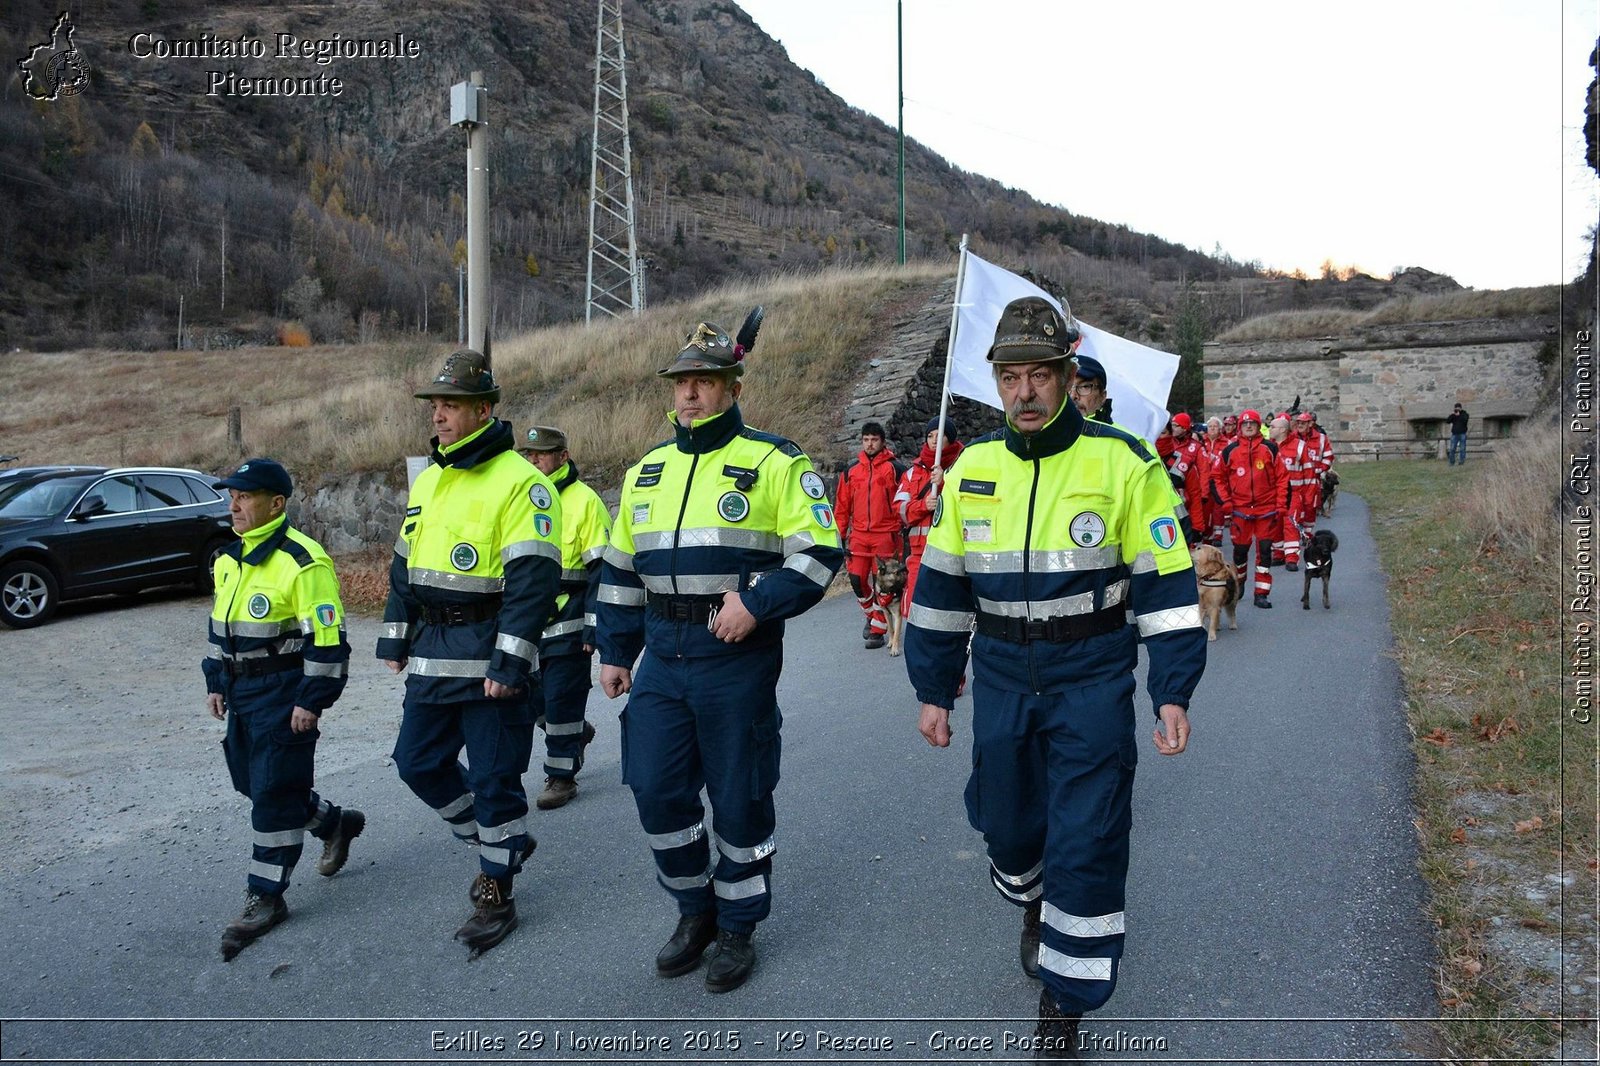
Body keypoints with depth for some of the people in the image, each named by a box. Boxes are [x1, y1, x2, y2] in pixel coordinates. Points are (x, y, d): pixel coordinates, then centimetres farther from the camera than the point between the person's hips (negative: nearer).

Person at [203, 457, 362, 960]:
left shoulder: (302, 562, -18)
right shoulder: (228, 559, 10)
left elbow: (327, 639, -19)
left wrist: (312, 701, -19)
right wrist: (216, 682, 18)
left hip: (283, 693, -9)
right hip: (242, 692, 9)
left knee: (274, 793, -4)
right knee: (252, 782, 17)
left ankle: (266, 897, 9)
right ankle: (336, 822, 38)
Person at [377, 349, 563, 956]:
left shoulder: (518, 481, -13)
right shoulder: (428, 480, 14)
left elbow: (532, 580, -19)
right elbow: (404, 565, 20)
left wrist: (511, 662, -23)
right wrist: (395, 639, 16)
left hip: (488, 656, -8)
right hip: (432, 654, 9)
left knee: (493, 778, 1)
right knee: (418, 763, 15)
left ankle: (496, 894, 19)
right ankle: (499, 843, 36)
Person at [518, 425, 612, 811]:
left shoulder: (584, 501, -9)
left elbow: (601, 571, -11)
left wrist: (593, 627, -15)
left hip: (565, 626, -6)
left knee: (561, 702, 0)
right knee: (530, 700, 11)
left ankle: (562, 776, 14)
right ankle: (576, 732, 37)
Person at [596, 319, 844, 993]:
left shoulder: (774, 463, -4)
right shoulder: (646, 471, 13)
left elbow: (818, 553, -9)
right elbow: (620, 569, 18)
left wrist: (757, 603, -20)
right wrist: (614, 651, 15)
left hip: (738, 660, -5)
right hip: (661, 658, 5)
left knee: (739, 798, 5)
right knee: (656, 793, 7)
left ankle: (738, 927, 26)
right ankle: (695, 911, 30)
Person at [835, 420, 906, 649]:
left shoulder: (895, 468, -1)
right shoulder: (851, 470, 9)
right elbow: (842, 505, 13)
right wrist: (840, 535, 11)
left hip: (885, 535, -3)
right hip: (858, 535, 4)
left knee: (882, 583, -1)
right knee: (857, 579, 3)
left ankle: (878, 630, 8)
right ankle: (871, 614, 29)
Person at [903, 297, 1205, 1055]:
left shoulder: (1123, 464, -10)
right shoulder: (971, 469, 1)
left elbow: (1166, 586, -6)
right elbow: (940, 587, 7)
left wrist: (1173, 694, -9)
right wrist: (932, 691, 8)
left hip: (1092, 685, -3)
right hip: (1000, 683, 4)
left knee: (1087, 845, -1)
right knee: (1008, 823, 16)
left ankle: (1065, 997, 20)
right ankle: (1034, 905, 50)